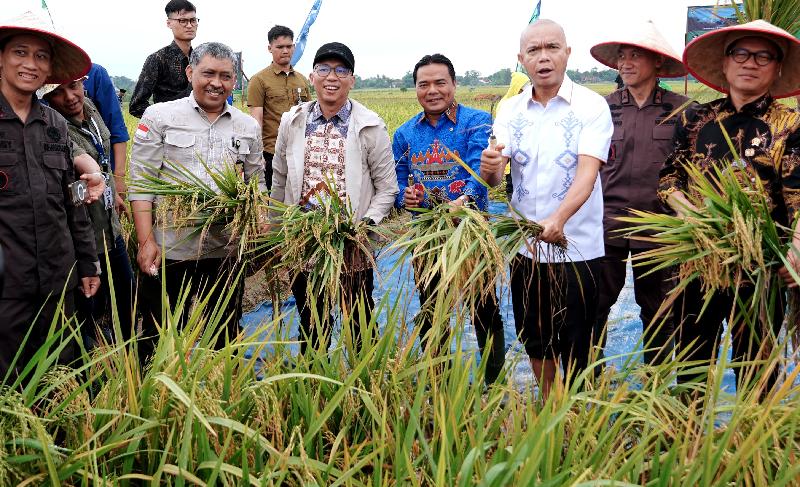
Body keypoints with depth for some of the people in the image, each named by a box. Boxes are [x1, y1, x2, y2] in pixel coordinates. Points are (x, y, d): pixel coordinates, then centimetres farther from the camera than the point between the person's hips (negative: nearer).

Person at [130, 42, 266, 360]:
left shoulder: (248, 126, 9)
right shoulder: (159, 117, 0)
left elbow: (257, 184, 14)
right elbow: (141, 182, -4)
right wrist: (146, 241, -11)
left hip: (226, 251, 3)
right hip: (169, 250, -2)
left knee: (225, 338, 14)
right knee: (160, 339, 7)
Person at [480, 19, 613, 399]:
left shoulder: (592, 106, -8)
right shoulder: (510, 110, 3)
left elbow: (588, 170, -21)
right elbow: (494, 179, -5)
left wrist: (559, 217, -39)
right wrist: (489, 167, -30)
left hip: (577, 247, -4)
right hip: (525, 245, 4)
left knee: (574, 346, 6)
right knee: (534, 339, 17)